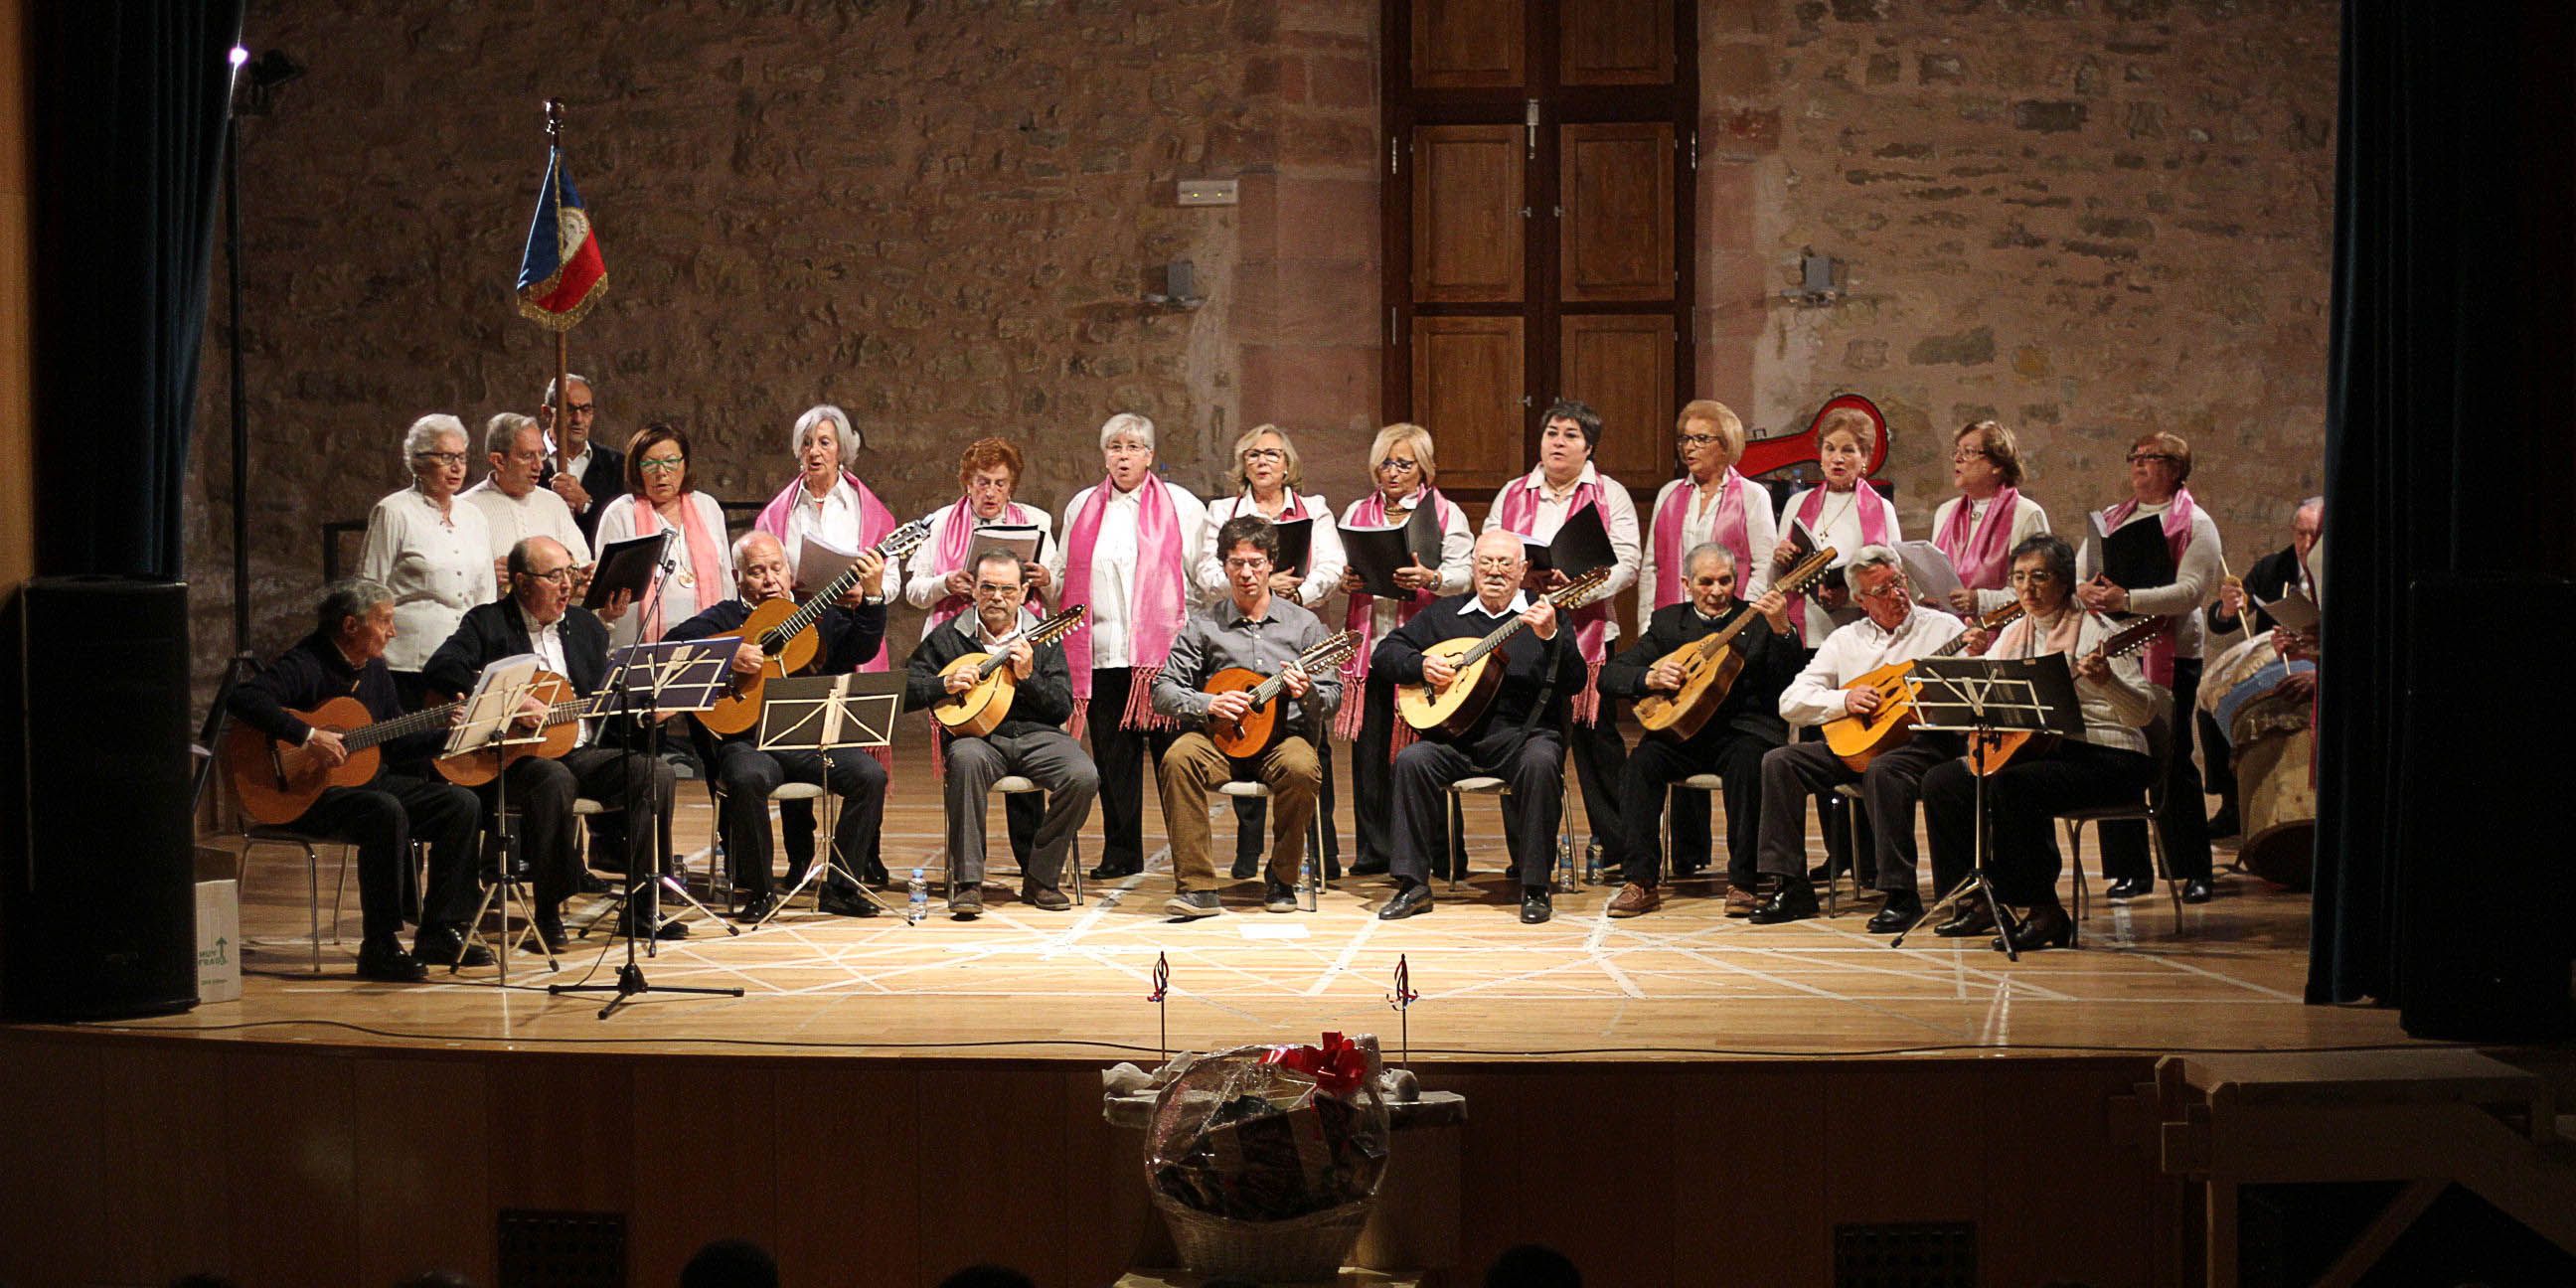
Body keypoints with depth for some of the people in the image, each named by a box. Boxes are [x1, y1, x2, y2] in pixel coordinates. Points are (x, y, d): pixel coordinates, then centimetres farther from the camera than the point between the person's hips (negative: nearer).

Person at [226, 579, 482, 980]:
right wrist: (308, 736, -34)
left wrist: (446, 732, 0)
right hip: (305, 793, -8)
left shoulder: (374, 668, 12)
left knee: (462, 804, -6)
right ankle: (379, 948, -29)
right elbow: (243, 699, -31)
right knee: (387, 813, -36)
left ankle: (439, 934, -4)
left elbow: (396, 745, 15)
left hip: (370, 780, 9)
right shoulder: (306, 664, -15)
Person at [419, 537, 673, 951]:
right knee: (556, 780, -37)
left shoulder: (585, 624, 17)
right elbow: (440, 669, -16)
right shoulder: (487, 622, 1)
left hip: (583, 751, 5)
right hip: (516, 757, -5)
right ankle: (549, 911, -24)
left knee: (654, 771, -19)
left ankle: (640, 901, -12)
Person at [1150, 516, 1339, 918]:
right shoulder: (1204, 625, 8)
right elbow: (1163, 691, 3)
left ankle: (1281, 880, -10)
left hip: (1284, 735, 0)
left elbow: (1333, 697, 6)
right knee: (1178, 757, -32)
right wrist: (1209, 704, -15)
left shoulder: (1303, 623, 9)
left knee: (1301, 768, -35)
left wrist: (1306, 692, -17)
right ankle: (1196, 886, -27)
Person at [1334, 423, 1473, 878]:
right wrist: (1345, 580, -6)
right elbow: (1337, 568, 16)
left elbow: (1463, 575, -4)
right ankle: (1373, 850, 10)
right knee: (1368, 747, 2)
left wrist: (1431, 579, -23)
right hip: (1368, 642, 3)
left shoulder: (1447, 514, 6)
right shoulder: (1357, 512, 18)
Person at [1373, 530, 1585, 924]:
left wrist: (1551, 636, -23)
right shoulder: (1444, 613, 16)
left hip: (1522, 736, -2)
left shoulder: (1542, 613, 6)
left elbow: (1573, 683, -6)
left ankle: (1535, 887, -23)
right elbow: (1386, 652, 17)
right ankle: (1413, 886, -18)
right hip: (1456, 738, 3)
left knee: (1541, 762, -35)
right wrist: (1421, 665, -3)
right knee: (1412, 759, -26)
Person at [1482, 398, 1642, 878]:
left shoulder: (1609, 495, 6)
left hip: (1586, 632, -2)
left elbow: (1626, 564, -4)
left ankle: (1617, 846, 9)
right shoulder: (1512, 495, 15)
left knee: (1597, 737, 0)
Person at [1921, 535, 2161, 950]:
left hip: (2104, 759, -8)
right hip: (2038, 750, 8)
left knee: (2010, 784, -33)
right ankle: (1978, 901, 2)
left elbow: (2144, 712, -16)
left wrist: (2106, 681, -35)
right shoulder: (2015, 633, 12)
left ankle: (2046, 913, -21)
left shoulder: (2095, 631, -9)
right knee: (1941, 781, -7)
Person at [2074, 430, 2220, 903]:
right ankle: (2130, 870, 10)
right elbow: (2076, 572, 12)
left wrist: (2128, 599, -25)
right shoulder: (2111, 518, 18)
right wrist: (2084, 589, -12)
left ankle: (2193, 872, 8)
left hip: (2170, 656, -5)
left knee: (2172, 765, -2)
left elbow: (2191, 591, -12)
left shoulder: (2195, 524, 1)